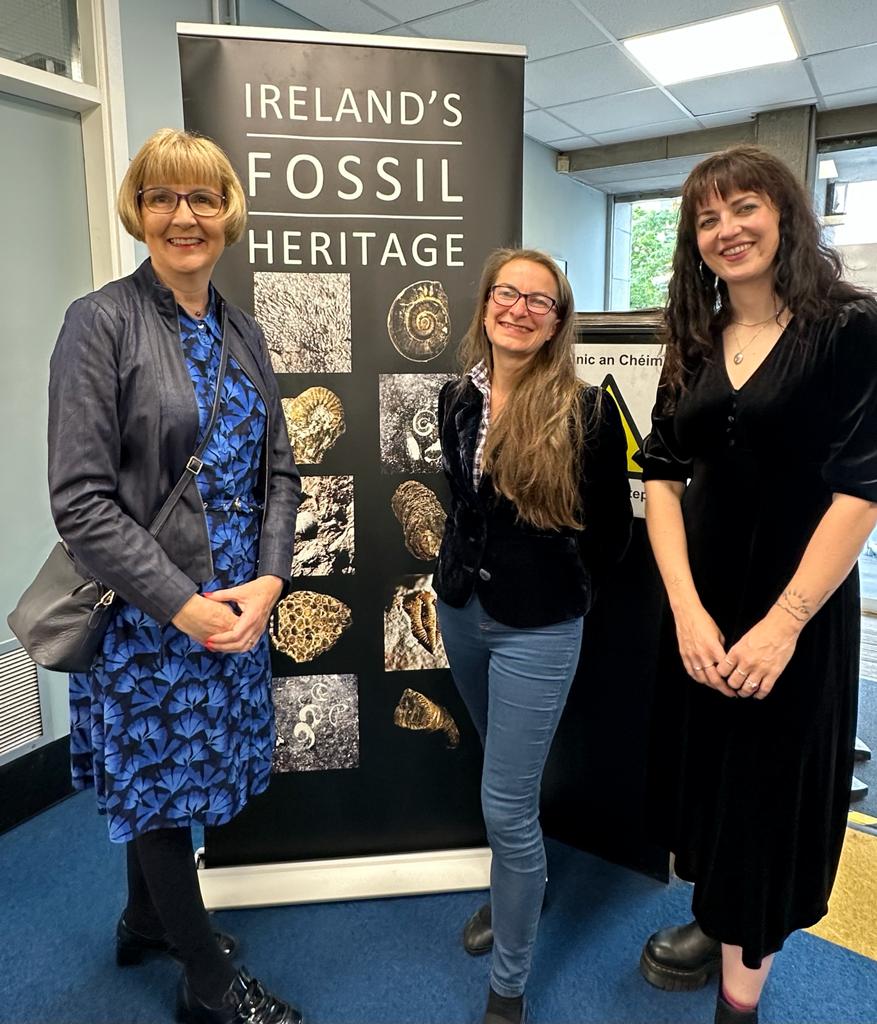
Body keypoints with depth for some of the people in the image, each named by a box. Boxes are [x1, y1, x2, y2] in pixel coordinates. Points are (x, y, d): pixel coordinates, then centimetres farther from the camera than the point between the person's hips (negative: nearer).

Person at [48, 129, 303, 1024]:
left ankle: (146, 921, 48)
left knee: (161, 776, 22)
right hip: (146, 613, -5)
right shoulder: (102, 322, -10)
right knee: (156, 778, 12)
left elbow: (278, 471, 7)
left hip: (240, 604, 6)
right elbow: (80, 498, -16)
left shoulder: (241, 332, 8)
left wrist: (267, 581, -6)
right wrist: (181, 604, -18)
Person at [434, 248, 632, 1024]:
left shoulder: (588, 411, -15)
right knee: (510, 777, 26)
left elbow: (612, 529, -6)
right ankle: (522, 887, 54)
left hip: (537, 630, -6)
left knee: (506, 807, 0)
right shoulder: (457, 399, 2)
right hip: (461, 610, 6)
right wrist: (466, 568, 11)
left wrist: (556, 592, 1)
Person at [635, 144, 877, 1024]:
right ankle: (716, 920, 44)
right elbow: (662, 475, -2)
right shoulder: (693, 343, 5)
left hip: (799, 606, -4)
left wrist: (784, 623, -19)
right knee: (706, 767, 18)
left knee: (772, 783, 11)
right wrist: (686, 607, -13)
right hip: (699, 600, 5)